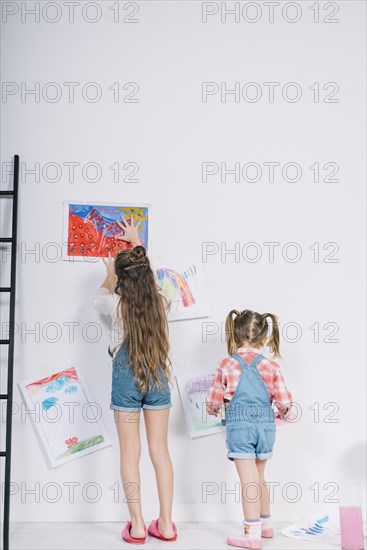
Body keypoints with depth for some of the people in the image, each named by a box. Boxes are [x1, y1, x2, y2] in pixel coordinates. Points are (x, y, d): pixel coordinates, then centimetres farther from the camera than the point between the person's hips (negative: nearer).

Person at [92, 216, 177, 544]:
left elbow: (99, 300, 15)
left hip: (126, 379, -3)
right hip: (159, 378, 3)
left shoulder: (117, 305, -11)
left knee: (130, 453, 5)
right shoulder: (161, 302, -3)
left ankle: (137, 526, 8)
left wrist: (110, 274, 30)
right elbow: (149, 275, 18)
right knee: (160, 451, 8)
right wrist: (137, 243, 31)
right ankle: (166, 524, 13)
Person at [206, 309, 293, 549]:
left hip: (240, 427, -4)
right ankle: (266, 526, 33)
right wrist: (282, 412, 23)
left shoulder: (227, 365, -4)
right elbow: (284, 402, 0)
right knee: (259, 479, 20)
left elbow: (213, 403, 0)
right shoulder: (271, 366, 0)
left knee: (249, 481, -1)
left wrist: (215, 410, 24)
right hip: (266, 426, 4)